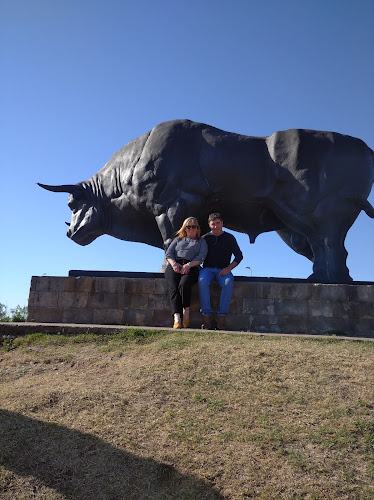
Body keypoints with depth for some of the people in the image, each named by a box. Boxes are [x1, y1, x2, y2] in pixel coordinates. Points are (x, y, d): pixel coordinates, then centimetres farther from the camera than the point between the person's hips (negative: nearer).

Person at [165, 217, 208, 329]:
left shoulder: (201, 241, 25)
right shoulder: (178, 239, 31)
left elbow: (201, 256, 6)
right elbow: (169, 253, 17)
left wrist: (189, 265, -12)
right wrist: (173, 263, -6)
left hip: (192, 267, -2)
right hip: (174, 266, 2)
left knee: (184, 284, -37)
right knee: (173, 287, -30)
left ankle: (186, 311, -24)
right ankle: (177, 317, -40)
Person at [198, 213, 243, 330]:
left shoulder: (229, 238, 10)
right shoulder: (205, 238, 13)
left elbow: (239, 256, 8)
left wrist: (228, 268, -8)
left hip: (223, 270, 0)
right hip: (207, 269, 1)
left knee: (228, 283, -35)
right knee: (202, 281, -35)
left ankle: (222, 316, -29)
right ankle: (206, 315, -30)